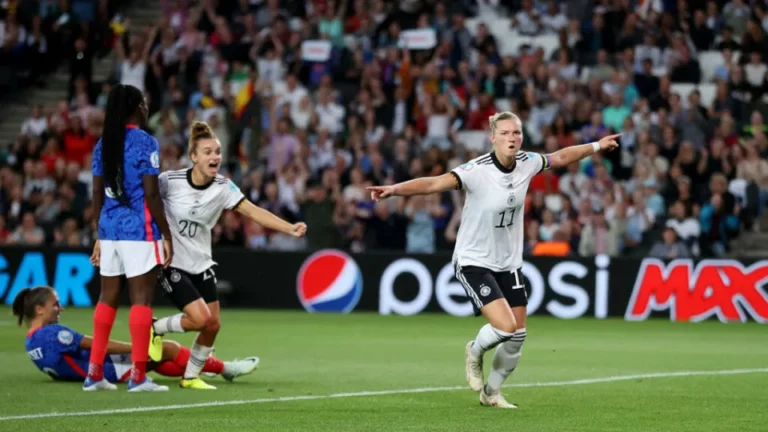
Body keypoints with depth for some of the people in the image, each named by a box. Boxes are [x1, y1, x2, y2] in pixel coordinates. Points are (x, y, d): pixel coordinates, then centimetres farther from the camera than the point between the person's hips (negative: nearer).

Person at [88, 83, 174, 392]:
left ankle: (94, 374, 12)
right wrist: (166, 234, -7)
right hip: (140, 230, -6)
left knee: (107, 298, 12)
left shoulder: (103, 144, 10)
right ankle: (138, 376, -4)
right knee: (141, 299, -3)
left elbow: (97, 194, 12)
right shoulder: (145, 143, -9)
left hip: (109, 228, 7)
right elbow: (151, 195, -12)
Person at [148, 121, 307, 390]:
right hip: (171, 263, -5)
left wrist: (290, 228, -27)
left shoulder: (223, 187, -6)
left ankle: (191, 377, 24)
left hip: (201, 264, 5)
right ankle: (156, 328, 9)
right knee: (201, 318, -18)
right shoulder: (169, 181, -17)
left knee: (213, 324, 3)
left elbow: (253, 211, -13)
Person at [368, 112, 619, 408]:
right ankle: (475, 351, 15)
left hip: (509, 263, 6)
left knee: (517, 336, 7)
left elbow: (561, 156, 14)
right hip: (474, 262, -6)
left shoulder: (527, 164, -6)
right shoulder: (477, 171, -24)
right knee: (505, 326, -21)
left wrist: (597, 146, 24)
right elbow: (434, 183, -37)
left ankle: (491, 392, 31)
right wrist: (394, 190, -52)